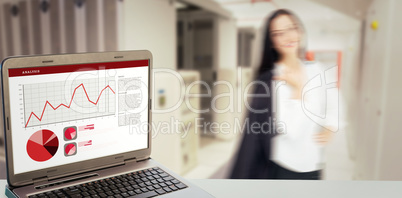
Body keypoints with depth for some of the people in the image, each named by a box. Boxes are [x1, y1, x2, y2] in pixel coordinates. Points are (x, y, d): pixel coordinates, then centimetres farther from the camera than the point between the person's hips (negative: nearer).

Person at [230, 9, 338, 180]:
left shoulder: (316, 70, 1)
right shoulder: (267, 80, -16)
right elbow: (289, 130, -23)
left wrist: (329, 129, 3)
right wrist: (298, 90, -19)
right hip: (282, 169, -5)